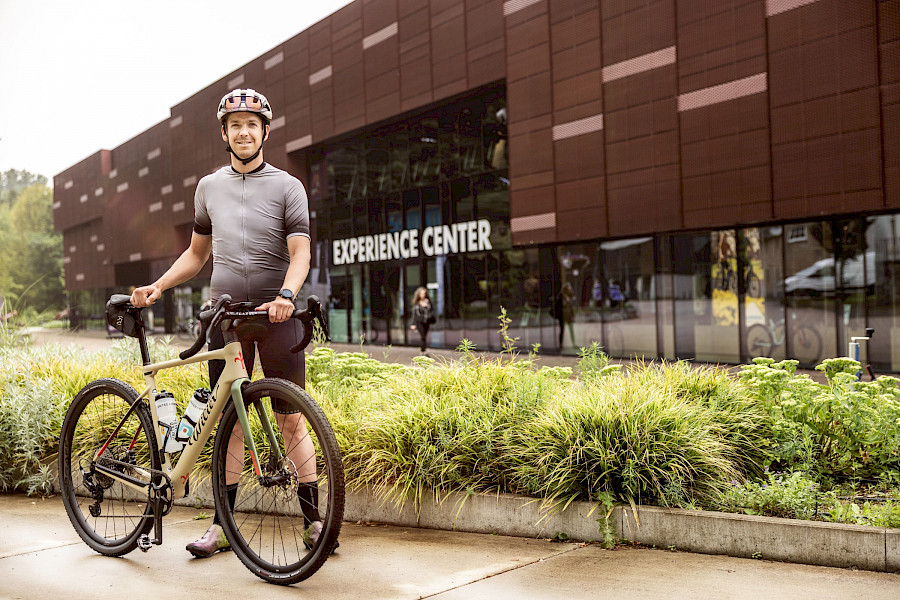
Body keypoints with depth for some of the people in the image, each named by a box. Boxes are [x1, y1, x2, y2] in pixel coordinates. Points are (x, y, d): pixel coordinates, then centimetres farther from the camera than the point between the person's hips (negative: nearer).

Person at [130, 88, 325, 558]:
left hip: (276, 316, -3)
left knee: (291, 420, -2)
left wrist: (285, 296, -26)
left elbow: (300, 253, -8)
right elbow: (197, 254, 22)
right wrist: (157, 286, 8)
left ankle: (312, 518, 6)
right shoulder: (209, 187, 14)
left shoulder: (287, 187, 1)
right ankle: (223, 523, 14)